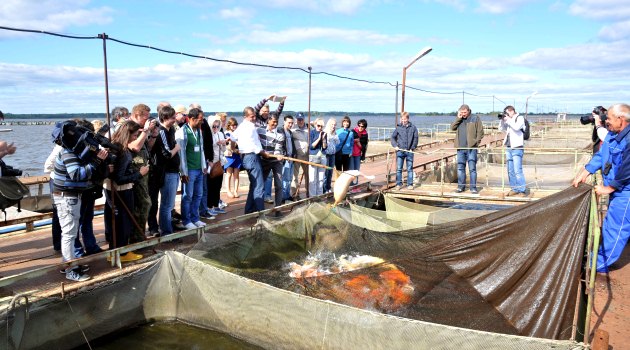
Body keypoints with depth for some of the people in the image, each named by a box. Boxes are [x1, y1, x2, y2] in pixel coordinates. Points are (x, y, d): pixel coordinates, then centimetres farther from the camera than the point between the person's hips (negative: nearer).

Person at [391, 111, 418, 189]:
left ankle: (410, 184, 13)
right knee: (399, 168, 2)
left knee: (410, 168, 5)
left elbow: (415, 138, 3)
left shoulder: (413, 127, 2)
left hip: (409, 151, 0)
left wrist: (412, 148, -5)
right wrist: (395, 145, -7)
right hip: (400, 151, 0)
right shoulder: (398, 127, 2)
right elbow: (393, 137, 7)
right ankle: (398, 184, 11)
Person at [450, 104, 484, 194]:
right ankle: (461, 186, 15)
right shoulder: (459, 120, 16)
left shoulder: (475, 119, 4)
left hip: (471, 148, -4)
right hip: (460, 148, 4)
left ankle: (473, 187, 1)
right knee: (460, 168, 7)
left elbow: (480, 132, 1)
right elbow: (452, 127, 2)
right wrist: (458, 118, -5)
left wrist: (476, 142, -7)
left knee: (472, 168, -4)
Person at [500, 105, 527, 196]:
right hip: (508, 148, 7)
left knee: (517, 171, -11)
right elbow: (501, 128, 19)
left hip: (517, 149, -7)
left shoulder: (520, 118, -3)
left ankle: (522, 190, -6)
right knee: (510, 171, 9)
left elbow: (517, 127, -21)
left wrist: (508, 119, -12)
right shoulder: (508, 120, 14)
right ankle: (514, 189, 17)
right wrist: (502, 120, 5)